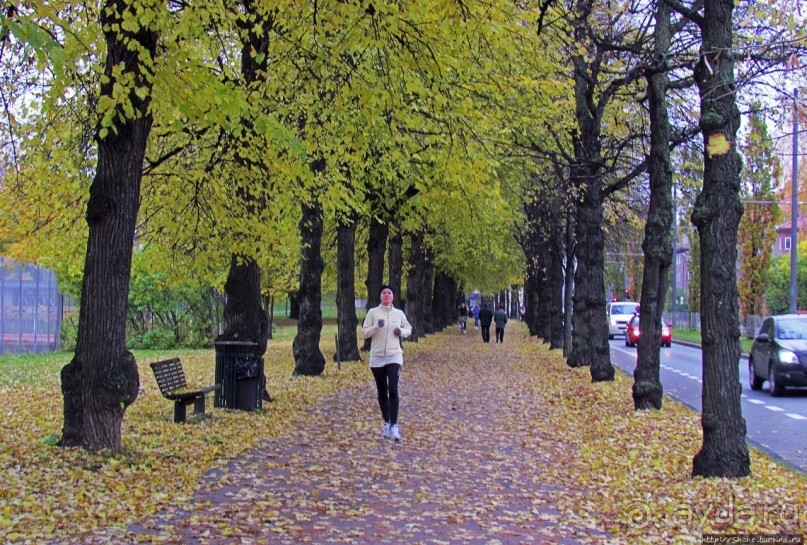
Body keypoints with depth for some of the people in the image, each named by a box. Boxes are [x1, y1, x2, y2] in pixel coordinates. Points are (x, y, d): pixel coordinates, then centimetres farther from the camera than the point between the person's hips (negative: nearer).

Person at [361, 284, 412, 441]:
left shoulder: (399, 313, 4)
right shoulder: (372, 312, 0)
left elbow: (409, 329, 18)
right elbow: (364, 333, -1)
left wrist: (401, 332, -4)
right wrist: (376, 326, -18)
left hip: (394, 356, -1)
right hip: (377, 357, 1)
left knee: (393, 390, -13)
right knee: (382, 392, 10)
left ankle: (394, 426, -13)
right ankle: (386, 423, 24)